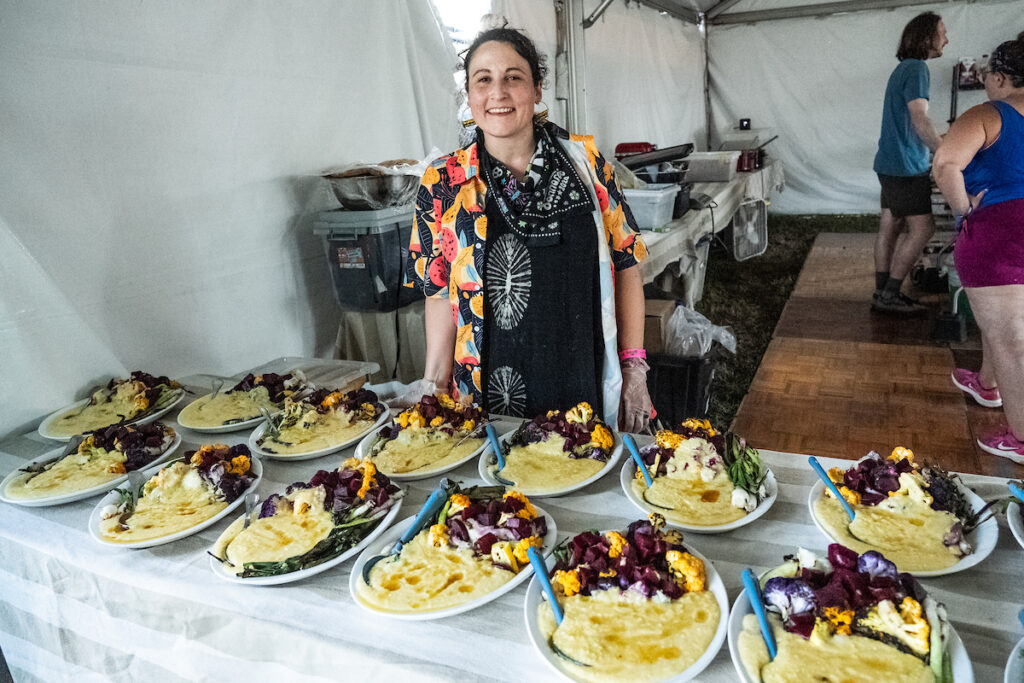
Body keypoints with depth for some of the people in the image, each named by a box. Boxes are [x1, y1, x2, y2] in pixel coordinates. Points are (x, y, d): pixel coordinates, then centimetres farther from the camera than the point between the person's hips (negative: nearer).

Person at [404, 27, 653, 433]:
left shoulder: (584, 160, -2)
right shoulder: (444, 184, -3)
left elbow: (625, 265, 1)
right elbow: (440, 293, 0)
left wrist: (634, 368, -1)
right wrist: (435, 385, -6)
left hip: (588, 387, 1)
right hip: (490, 395, 0)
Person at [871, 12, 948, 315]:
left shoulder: (904, 68, 18)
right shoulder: (917, 68, -12)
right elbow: (919, 119, -22)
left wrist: (939, 143, 24)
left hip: (891, 163, 10)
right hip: (906, 166, -10)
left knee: (891, 227, 8)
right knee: (922, 228, -7)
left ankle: (883, 292, 11)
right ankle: (889, 294, -5)